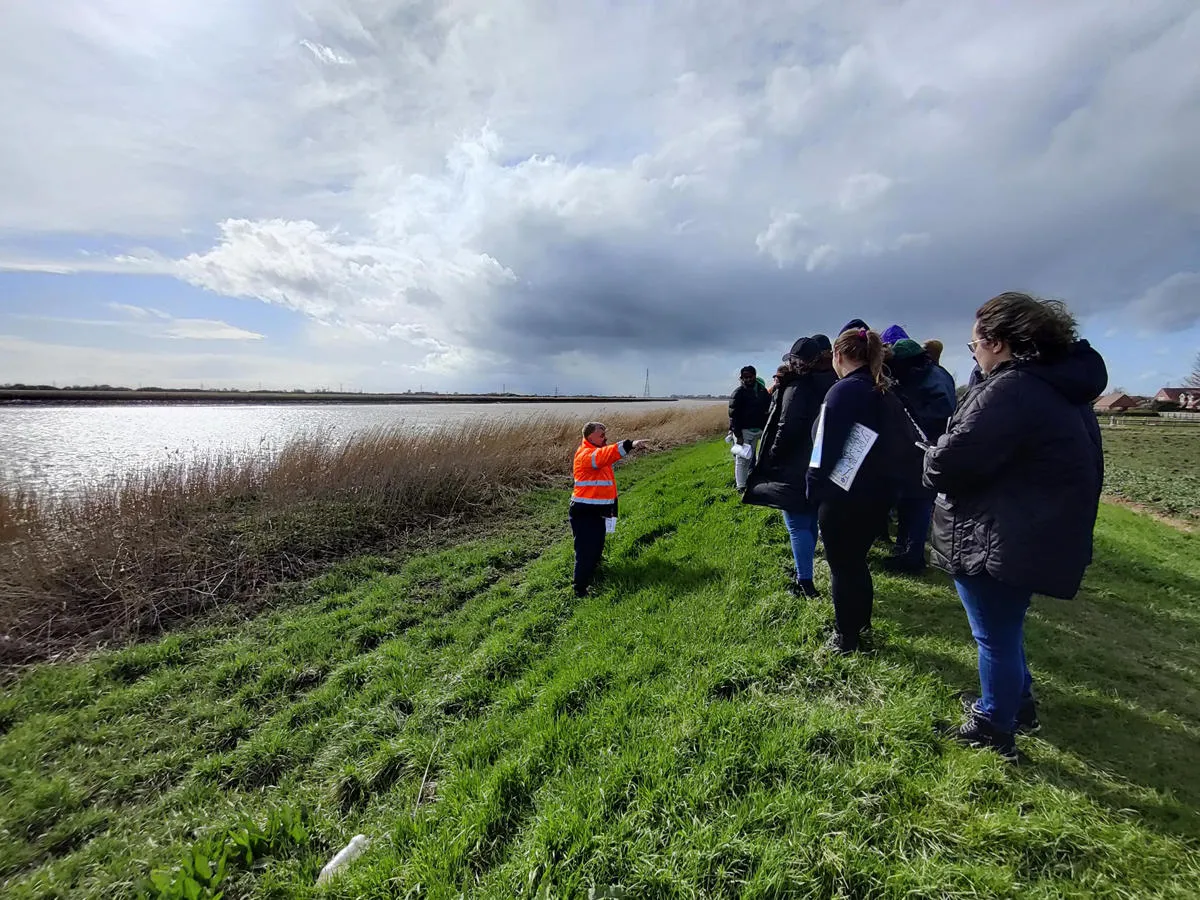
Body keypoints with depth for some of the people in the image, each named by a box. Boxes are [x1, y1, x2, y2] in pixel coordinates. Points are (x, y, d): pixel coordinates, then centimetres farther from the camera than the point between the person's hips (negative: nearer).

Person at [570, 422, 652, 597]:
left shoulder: (597, 452, 15)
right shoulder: (586, 455, -20)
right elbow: (604, 455, -39)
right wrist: (630, 444, -49)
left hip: (598, 512, 10)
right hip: (584, 513, -10)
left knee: (596, 551, 24)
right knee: (586, 553, -5)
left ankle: (589, 582, 43)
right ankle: (580, 591, 5)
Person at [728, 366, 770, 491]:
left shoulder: (762, 391, 9)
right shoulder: (738, 392, -8)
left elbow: (768, 410, 13)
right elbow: (733, 415, -12)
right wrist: (738, 434, -18)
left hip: (757, 430, 6)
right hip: (743, 431, -6)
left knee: (749, 458, 15)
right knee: (741, 459, -3)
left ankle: (747, 483, 25)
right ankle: (741, 486, 2)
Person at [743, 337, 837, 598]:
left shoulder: (797, 388, -17)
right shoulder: (828, 386, 8)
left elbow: (787, 429, -21)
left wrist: (770, 460, -10)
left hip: (794, 469, -9)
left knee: (797, 525, -2)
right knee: (809, 522, 18)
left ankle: (805, 582, 2)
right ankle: (804, 571, 33)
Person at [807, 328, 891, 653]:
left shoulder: (842, 391, -18)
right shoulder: (880, 391, 6)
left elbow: (826, 448, -19)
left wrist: (814, 489, -9)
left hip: (843, 496, -8)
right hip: (875, 493, 8)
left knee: (841, 566, 8)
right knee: (857, 560, 23)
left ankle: (846, 637, 22)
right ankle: (861, 623, 39)